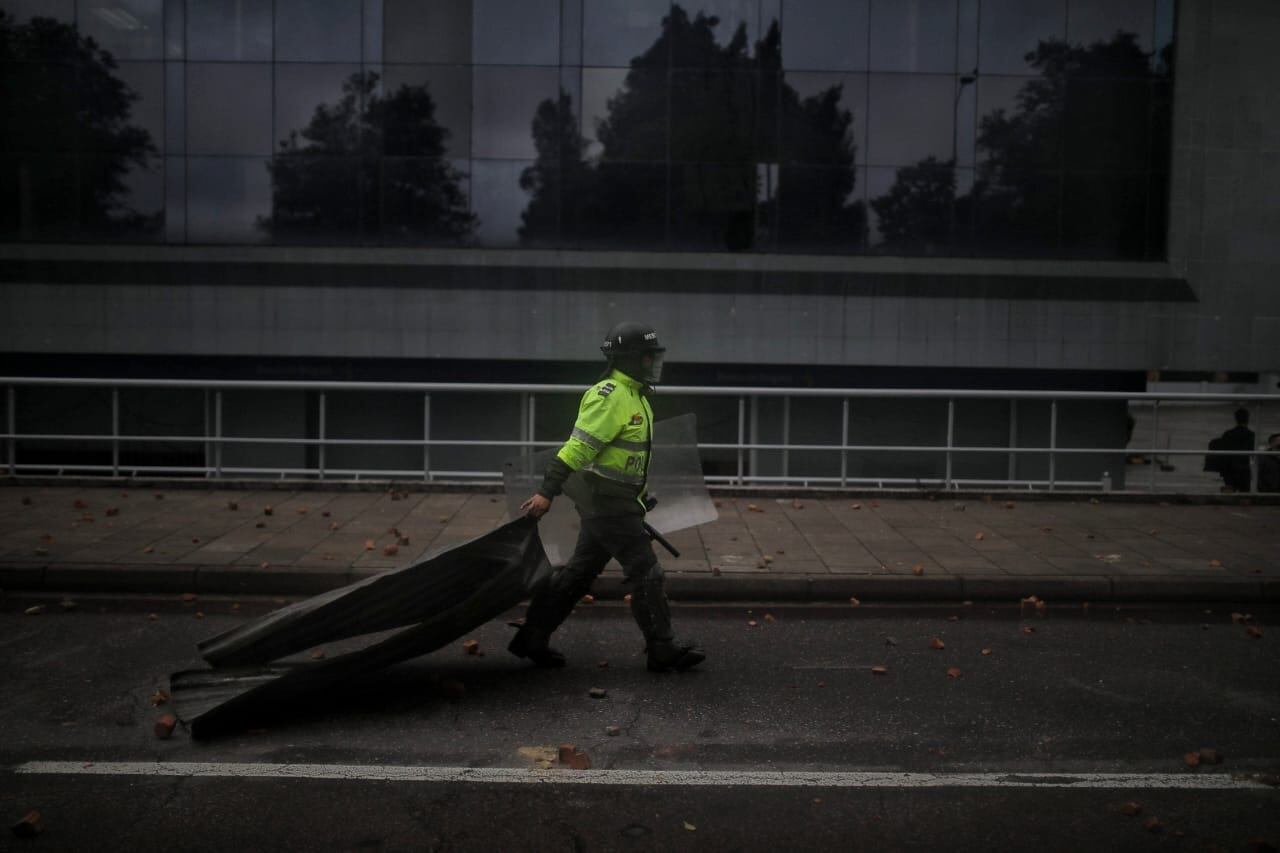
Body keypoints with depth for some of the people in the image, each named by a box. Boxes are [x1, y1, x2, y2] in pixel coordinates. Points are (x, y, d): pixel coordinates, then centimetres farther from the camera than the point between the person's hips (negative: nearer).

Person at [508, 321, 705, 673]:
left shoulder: (632, 395, 16)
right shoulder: (610, 396, -17)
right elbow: (578, 445, -23)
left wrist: (638, 499, 27)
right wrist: (546, 492, -26)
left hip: (612, 500, 10)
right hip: (605, 500, -10)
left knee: (580, 571, 13)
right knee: (645, 571, -4)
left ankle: (532, 638, 20)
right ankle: (664, 651, 5)